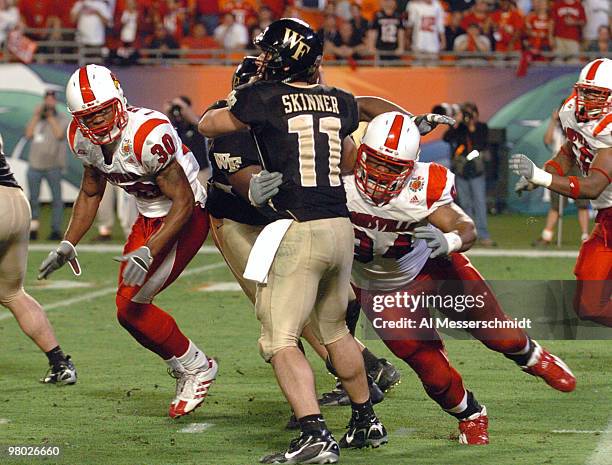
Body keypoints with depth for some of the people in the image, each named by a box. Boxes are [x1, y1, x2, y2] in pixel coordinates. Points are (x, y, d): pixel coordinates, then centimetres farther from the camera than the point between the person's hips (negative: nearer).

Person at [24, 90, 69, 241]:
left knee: (56, 199, -4)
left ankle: (56, 230, -3)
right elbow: (28, 134, 1)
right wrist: (36, 116, -4)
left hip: (53, 165, -4)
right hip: (34, 164, 4)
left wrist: (50, 116, -9)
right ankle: (33, 229, 10)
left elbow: (59, 134, -14)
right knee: (33, 199, 5)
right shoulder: (37, 118, 15)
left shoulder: (62, 118, 4)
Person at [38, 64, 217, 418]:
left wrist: (149, 252, -35)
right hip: (149, 218, 8)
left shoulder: (148, 134, -32)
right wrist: (68, 245, 6)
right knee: (130, 308, 6)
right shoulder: (82, 138, -7)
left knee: (131, 307, -15)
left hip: (186, 216, -8)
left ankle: (194, 367, 3)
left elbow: (183, 202, -27)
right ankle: (188, 369, 23)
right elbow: (91, 194, 13)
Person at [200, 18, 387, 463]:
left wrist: (236, 100, 31)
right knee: (334, 330, 23)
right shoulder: (340, 102, 9)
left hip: (298, 231, -6)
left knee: (281, 340, -5)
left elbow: (208, 125, 11)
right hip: (341, 227, 7)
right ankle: (366, 422, 33)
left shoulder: (265, 98, -6)